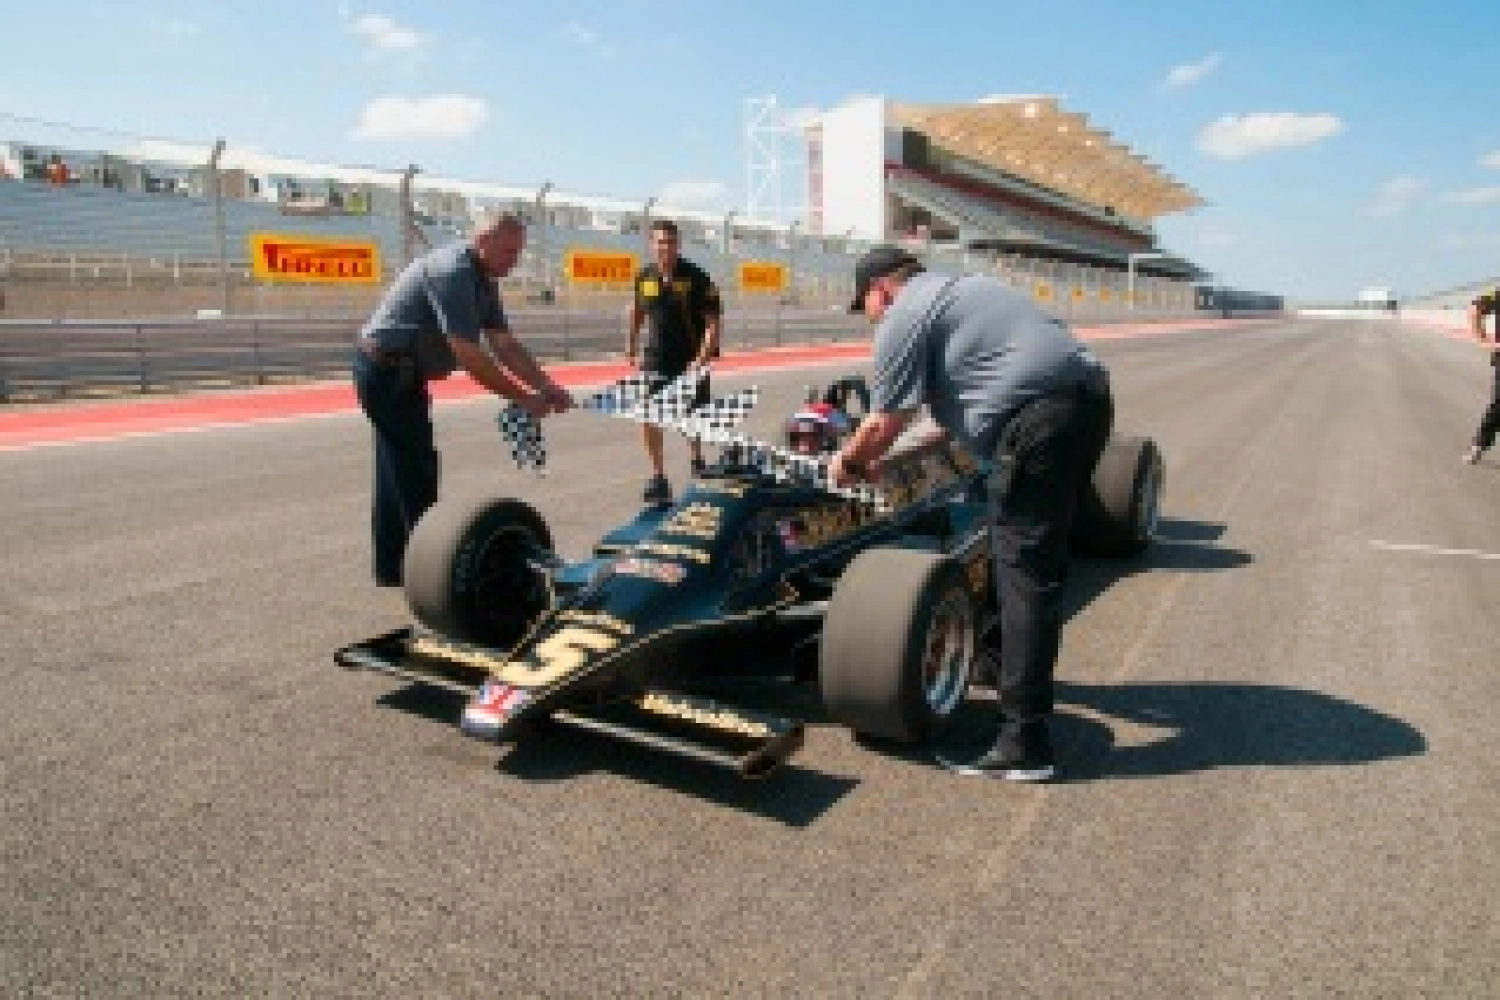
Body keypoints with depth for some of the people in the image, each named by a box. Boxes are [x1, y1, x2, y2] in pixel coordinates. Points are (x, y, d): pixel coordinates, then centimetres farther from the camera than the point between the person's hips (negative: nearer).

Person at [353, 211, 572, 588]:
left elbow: (505, 344, 3)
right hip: (388, 372, -10)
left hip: (398, 373, 10)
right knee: (417, 471, -5)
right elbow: (469, 356, -28)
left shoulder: (480, 279, 6)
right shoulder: (452, 271, -24)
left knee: (400, 468, 15)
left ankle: (392, 566, 25)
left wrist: (547, 387, -7)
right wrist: (522, 398, -22)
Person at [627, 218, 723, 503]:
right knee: (648, 416, -6)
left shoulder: (696, 277, -10)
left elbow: (713, 321, -12)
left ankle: (698, 461, 38)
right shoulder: (644, 277, 2)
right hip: (654, 359, 3)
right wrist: (633, 347, 19)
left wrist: (701, 359, -22)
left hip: (690, 361, -3)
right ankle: (658, 475, 5)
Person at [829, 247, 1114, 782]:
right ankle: (1007, 655, 41)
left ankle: (1023, 742, -6)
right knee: (1025, 550, 23)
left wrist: (848, 461, 19)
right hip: (1088, 392, 10)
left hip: (1040, 415, -10)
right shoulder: (958, 289, 30)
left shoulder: (903, 316, 3)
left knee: (1024, 565, -8)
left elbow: (884, 424, -1)